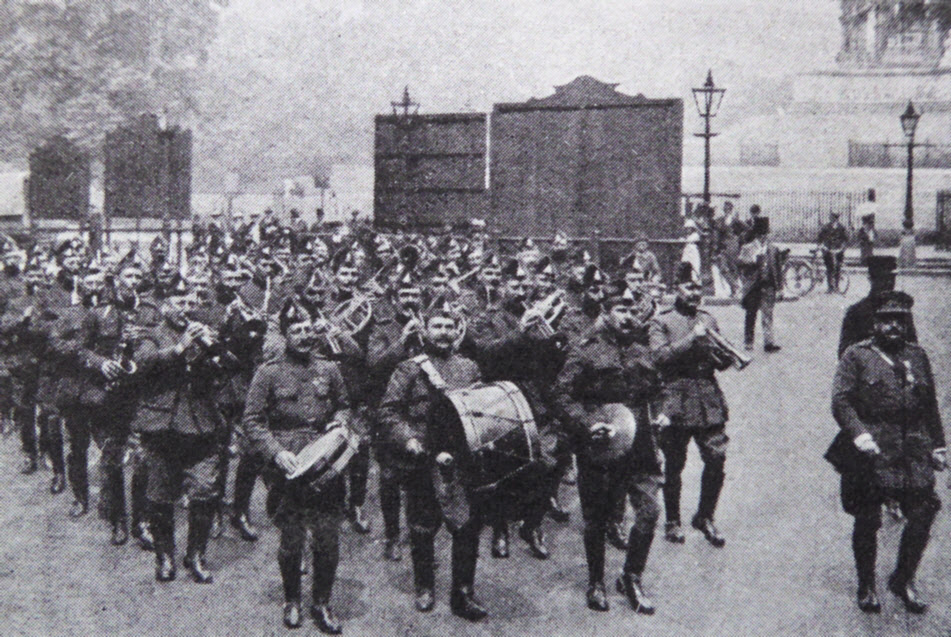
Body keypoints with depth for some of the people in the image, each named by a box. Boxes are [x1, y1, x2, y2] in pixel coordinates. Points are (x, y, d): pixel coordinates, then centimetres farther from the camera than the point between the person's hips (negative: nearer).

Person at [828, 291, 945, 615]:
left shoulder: (917, 356, 15)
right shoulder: (857, 356, 1)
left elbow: (930, 405, 19)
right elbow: (840, 400, -7)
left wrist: (937, 446, 13)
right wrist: (860, 434, -21)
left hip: (913, 451, 4)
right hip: (871, 451, -4)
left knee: (923, 513, -6)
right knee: (867, 522, 4)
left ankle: (903, 579, 15)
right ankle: (867, 588, 21)